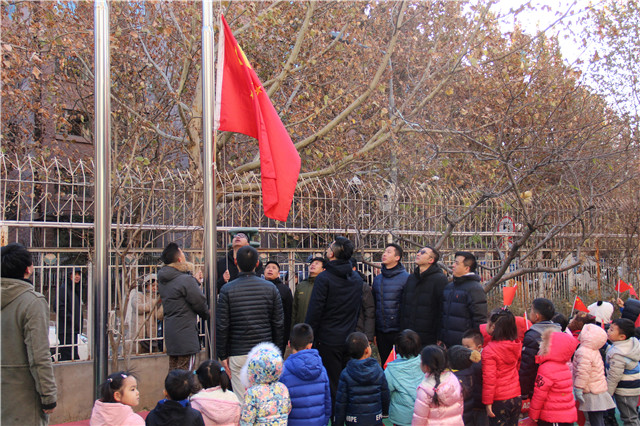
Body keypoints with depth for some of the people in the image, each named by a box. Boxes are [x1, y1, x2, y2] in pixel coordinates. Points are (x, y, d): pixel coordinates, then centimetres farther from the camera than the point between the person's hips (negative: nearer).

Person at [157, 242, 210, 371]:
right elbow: (200, 303, -11)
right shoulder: (186, 280, -17)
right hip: (186, 334, -8)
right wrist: (207, 315, 11)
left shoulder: (163, 281, 9)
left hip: (170, 331, 8)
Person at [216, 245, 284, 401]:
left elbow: (222, 326, -5)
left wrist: (223, 355, 4)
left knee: (242, 401, 3)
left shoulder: (227, 290, -6)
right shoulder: (270, 288, 1)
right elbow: (279, 324, 4)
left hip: (238, 354, -2)